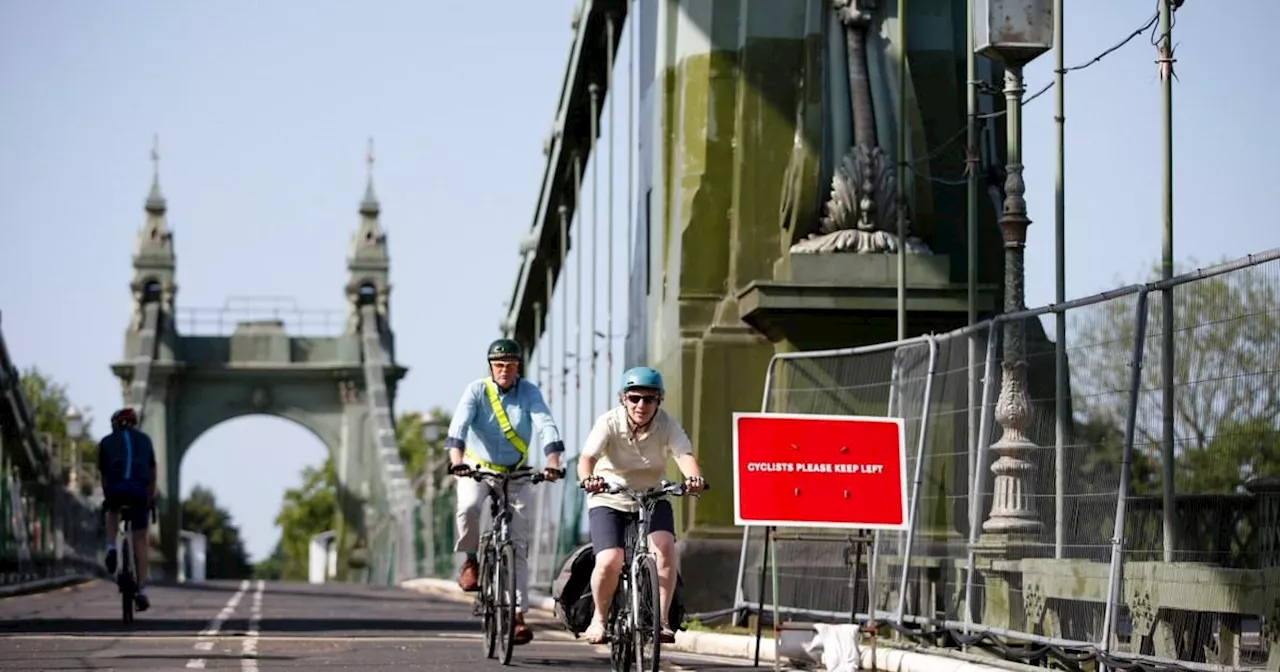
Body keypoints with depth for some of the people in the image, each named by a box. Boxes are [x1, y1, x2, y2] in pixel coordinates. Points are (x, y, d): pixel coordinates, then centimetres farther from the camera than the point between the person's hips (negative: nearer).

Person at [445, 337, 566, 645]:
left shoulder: (529, 392, -7)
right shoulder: (477, 391, -11)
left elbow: (546, 426, -20)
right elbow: (459, 425, -24)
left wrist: (553, 462, -38)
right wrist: (456, 459, -43)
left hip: (515, 474, 1)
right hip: (477, 469, -1)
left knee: (518, 545, -4)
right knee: (468, 508, -34)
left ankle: (518, 614, 1)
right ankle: (471, 559, -6)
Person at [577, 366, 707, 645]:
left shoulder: (667, 424, -12)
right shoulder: (609, 423, -17)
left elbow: (684, 455, -28)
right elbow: (587, 457, -30)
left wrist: (693, 477, -51)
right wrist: (587, 478, -54)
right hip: (609, 501, -2)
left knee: (664, 548, -23)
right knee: (609, 562, -19)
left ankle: (662, 620, -14)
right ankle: (599, 618, 7)